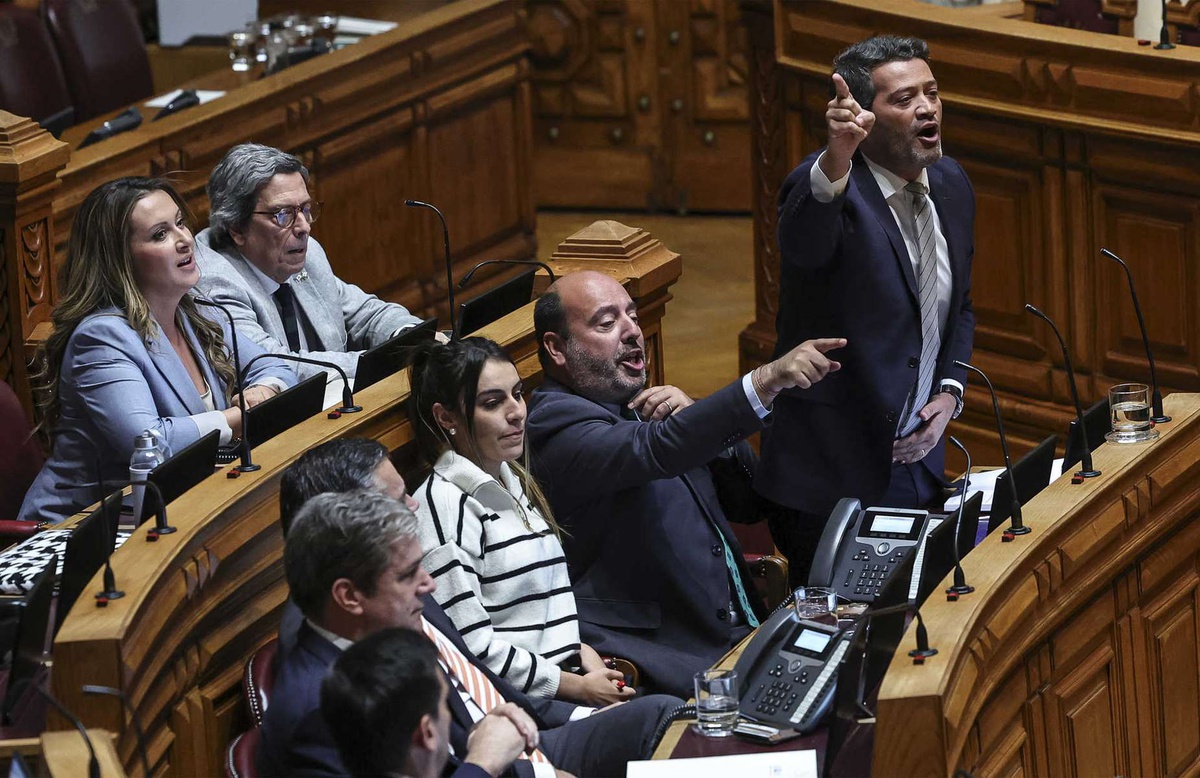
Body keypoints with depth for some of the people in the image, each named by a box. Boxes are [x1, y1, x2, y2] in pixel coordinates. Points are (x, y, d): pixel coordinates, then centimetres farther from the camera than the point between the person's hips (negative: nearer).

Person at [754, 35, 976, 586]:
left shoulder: (950, 185, 6)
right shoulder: (825, 184, -18)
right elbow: (803, 245, -43)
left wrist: (949, 392, 2)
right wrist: (837, 156, -61)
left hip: (917, 472, 7)